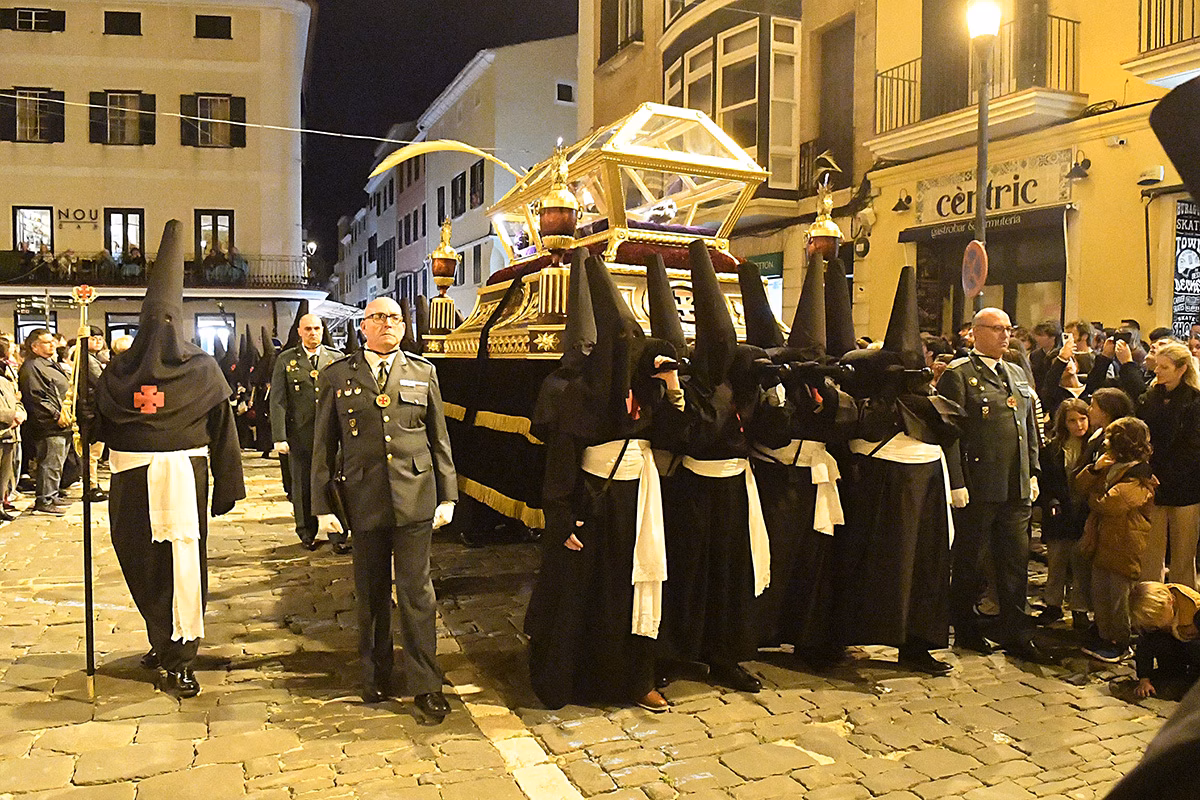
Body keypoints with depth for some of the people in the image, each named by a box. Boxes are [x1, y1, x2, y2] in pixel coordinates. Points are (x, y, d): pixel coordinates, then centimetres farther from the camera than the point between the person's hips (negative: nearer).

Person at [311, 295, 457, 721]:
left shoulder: (423, 373, 7)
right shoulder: (336, 377, 5)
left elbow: (440, 438, 8)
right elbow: (323, 444, 5)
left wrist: (447, 495, 4)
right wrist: (323, 503, 1)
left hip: (415, 497, 0)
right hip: (363, 499, 0)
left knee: (416, 591, 1)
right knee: (371, 593, 12)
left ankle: (425, 684, 13)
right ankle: (375, 676, 29)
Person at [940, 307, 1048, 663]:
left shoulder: (1018, 374, 16)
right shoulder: (959, 374, -7)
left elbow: (1031, 427, 21)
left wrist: (1033, 472, 15)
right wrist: (956, 483, -17)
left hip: (1017, 487, 7)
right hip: (977, 487, -6)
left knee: (1016, 561, 10)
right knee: (968, 562, 7)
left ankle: (1016, 635, 21)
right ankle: (965, 631, 22)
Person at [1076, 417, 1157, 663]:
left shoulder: (1139, 475, -18)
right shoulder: (1112, 467, 10)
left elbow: (1109, 504, -27)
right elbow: (1080, 485, 14)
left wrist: (1093, 499, -5)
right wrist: (1094, 469, -4)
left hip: (1124, 546, -8)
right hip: (1103, 540, 8)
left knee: (1119, 594, 3)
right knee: (1099, 592, 14)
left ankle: (1121, 643, 17)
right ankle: (1103, 636, 27)